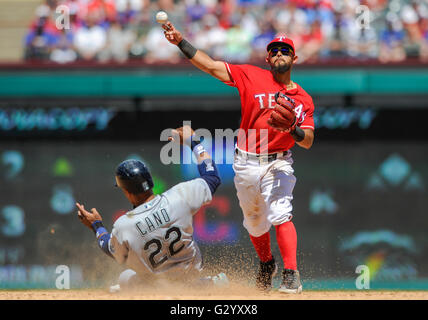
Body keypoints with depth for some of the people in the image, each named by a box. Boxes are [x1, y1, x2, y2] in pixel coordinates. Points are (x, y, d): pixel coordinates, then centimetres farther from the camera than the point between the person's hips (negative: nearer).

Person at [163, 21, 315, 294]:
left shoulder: (303, 99, 4)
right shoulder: (253, 77, 2)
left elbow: (308, 142, -2)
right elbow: (211, 66, -1)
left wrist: (293, 128, -24)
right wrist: (181, 42, -10)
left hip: (278, 164, -2)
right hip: (246, 164, 2)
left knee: (280, 215, -23)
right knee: (254, 222, 15)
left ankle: (291, 276, -27)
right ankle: (267, 264, 43)